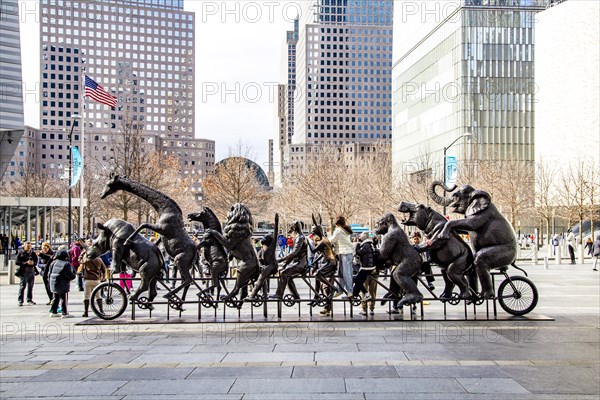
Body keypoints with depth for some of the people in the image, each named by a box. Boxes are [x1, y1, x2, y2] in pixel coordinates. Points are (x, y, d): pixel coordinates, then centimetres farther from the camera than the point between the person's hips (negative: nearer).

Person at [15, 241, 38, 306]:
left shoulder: (33, 253, 9)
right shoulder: (21, 253, -2)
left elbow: (36, 261, 11)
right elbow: (17, 262, -7)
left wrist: (33, 263, -12)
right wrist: (26, 263, -17)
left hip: (32, 271, 4)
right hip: (24, 272, -4)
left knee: (30, 286, 11)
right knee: (22, 286, -6)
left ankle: (29, 300, 22)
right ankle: (20, 301, -1)